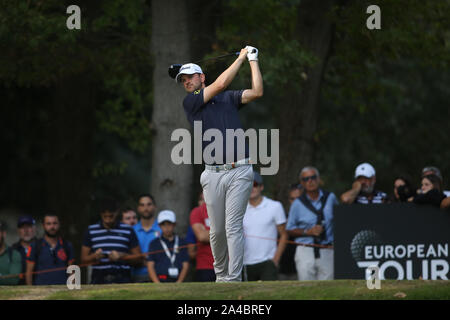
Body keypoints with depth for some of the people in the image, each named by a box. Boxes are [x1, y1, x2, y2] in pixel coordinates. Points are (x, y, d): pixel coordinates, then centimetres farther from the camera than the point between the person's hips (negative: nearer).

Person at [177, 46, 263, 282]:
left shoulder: (229, 98, 15)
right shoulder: (190, 102, 6)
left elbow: (257, 92, 5)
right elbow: (220, 83, -3)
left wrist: (253, 60, 9)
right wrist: (241, 57, 4)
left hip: (239, 171, -1)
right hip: (213, 173, 1)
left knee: (233, 227, -8)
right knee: (217, 230, 5)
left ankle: (234, 281, -12)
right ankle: (221, 276, 22)